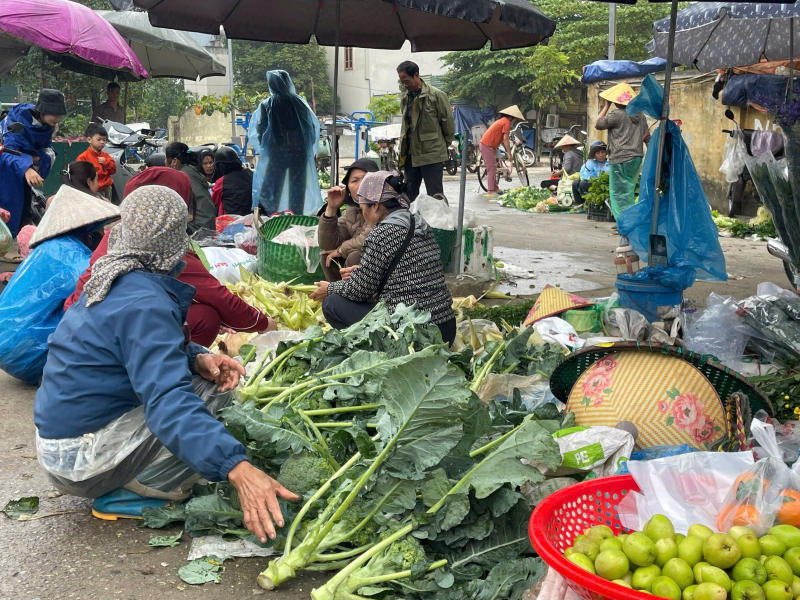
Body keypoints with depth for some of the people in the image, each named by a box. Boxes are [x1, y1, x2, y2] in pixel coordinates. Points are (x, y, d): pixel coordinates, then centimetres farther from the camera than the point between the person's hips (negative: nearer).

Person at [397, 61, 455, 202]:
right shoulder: (404, 97, 12)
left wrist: (444, 145, 4)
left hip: (432, 154, -7)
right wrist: (403, 148, 15)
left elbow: (448, 123, -5)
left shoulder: (437, 95, -10)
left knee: (435, 195, -2)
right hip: (410, 154, 7)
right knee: (409, 194, 11)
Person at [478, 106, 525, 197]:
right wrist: (509, 154, -12)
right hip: (487, 146, -10)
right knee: (492, 168, -8)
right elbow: (506, 139, -16)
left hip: (486, 145, 10)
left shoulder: (502, 120, 20)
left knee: (493, 168, 14)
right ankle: (490, 191, -8)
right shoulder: (507, 122, -10)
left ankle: (495, 188, 20)